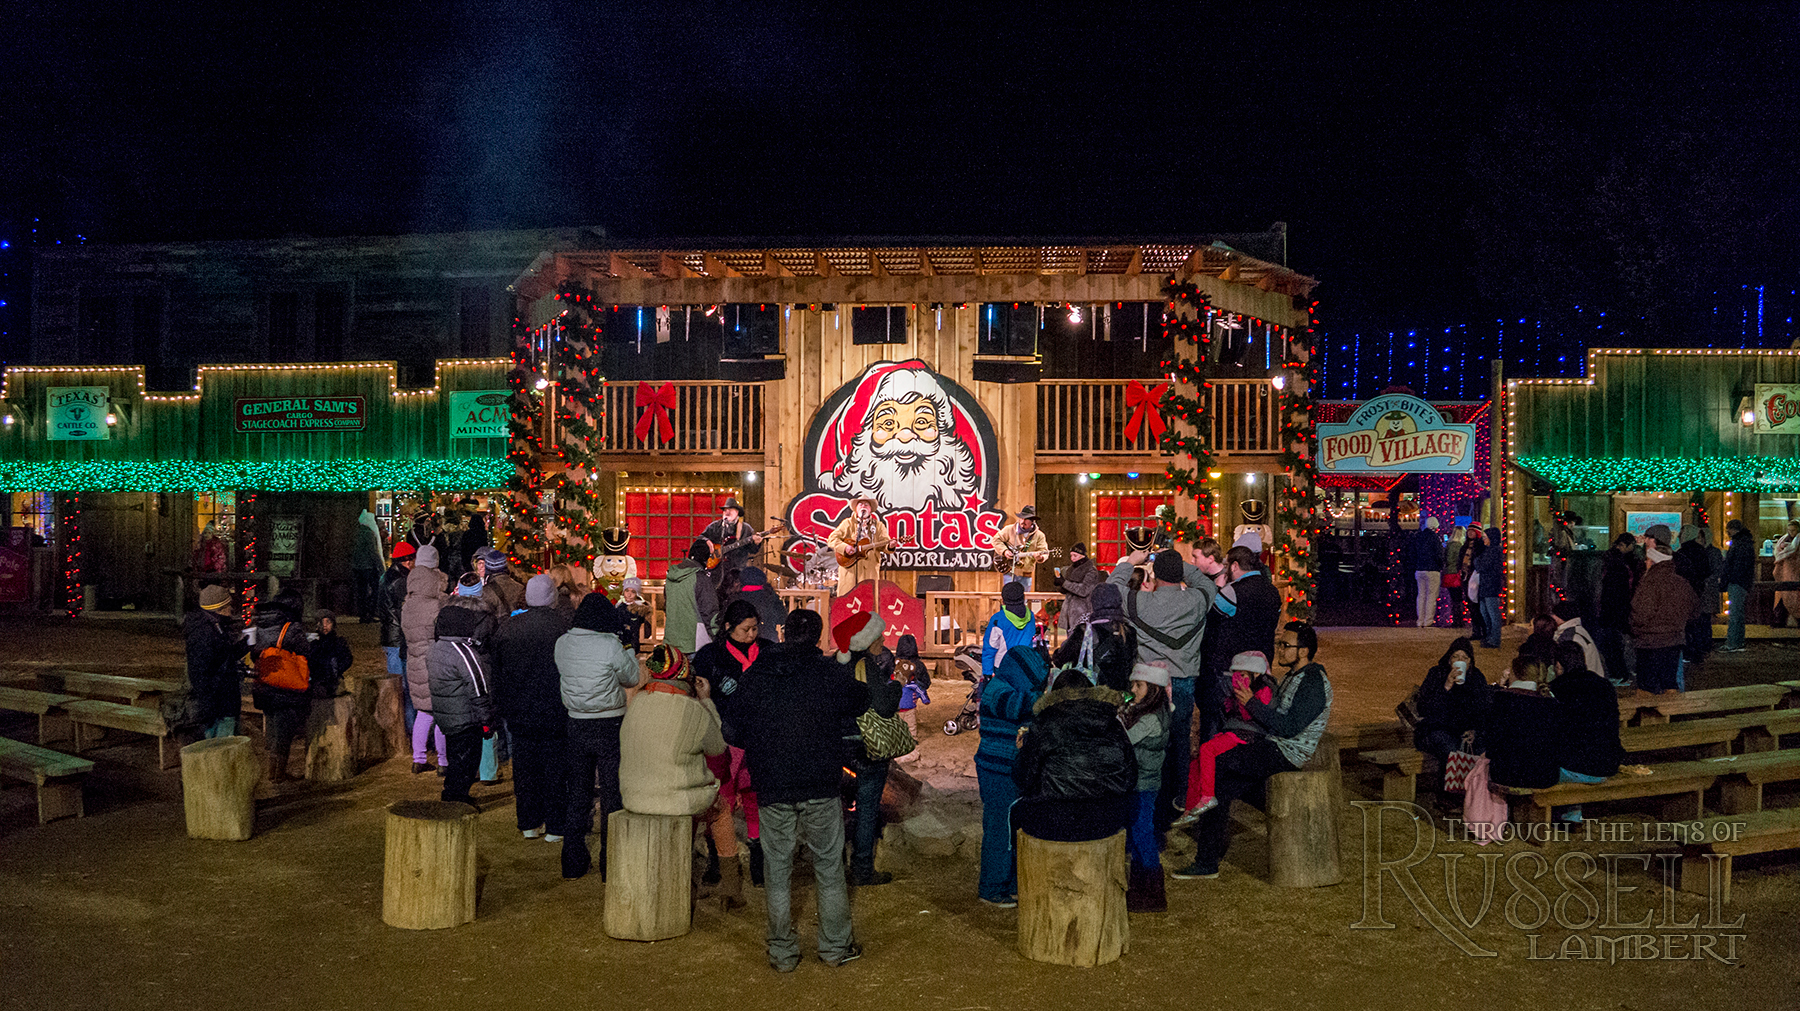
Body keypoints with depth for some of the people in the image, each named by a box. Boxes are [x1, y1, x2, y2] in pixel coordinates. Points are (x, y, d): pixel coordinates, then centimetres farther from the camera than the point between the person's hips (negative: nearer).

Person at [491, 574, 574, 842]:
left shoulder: (507, 628, 0)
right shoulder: (566, 626, -12)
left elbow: (496, 675, 8)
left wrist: (503, 709, 18)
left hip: (520, 713, 3)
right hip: (556, 714, -3)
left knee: (525, 766, 13)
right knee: (555, 767, 5)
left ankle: (529, 823, 20)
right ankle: (555, 827, 10)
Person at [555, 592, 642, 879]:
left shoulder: (562, 643, -3)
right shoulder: (611, 646, -17)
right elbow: (632, 678, -5)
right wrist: (629, 648, 7)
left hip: (576, 724, 5)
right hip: (609, 726, -4)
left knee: (578, 793, 16)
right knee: (612, 794, 6)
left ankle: (573, 862, 24)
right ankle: (610, 864, 11)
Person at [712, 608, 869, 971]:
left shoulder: (753, 679, -2)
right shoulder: (832, 673, -5)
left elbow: (732, 725, 3)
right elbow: (860, 702, 12)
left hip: (772, 792, 1)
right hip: (822, 790, 0)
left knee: (777, 873, 11)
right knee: (829, 869, 12)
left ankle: (783, 953, 18)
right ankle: (836, 946, 21)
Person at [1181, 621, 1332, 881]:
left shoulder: (1313, 681, -13)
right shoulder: (1292, 676, 18)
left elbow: (1290, 727, -22)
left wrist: (1252, 703, -18)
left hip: (1287, 754, -9)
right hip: (1273, 748, 9)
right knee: (1219, 788, -3)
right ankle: (1206, 862, 0)